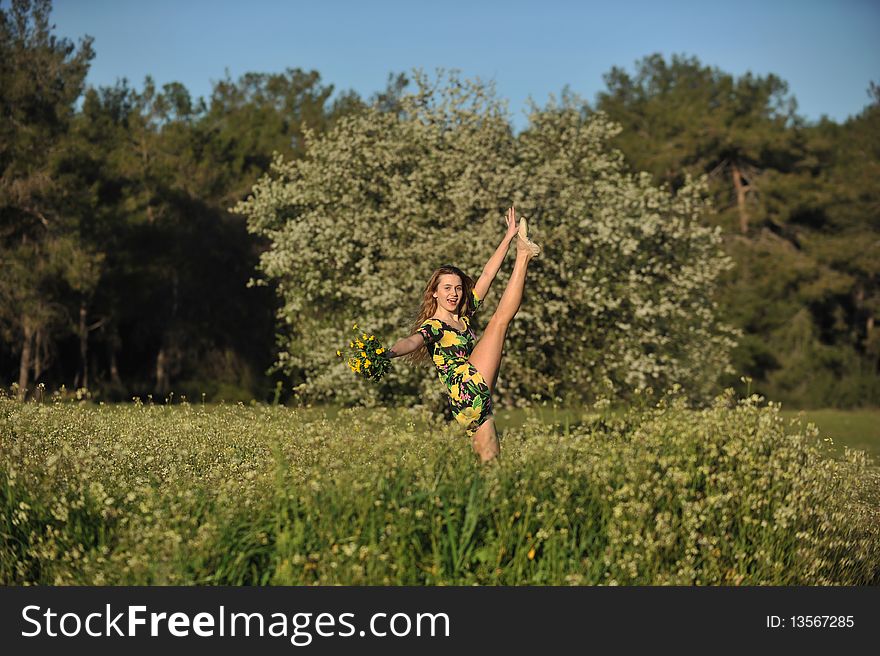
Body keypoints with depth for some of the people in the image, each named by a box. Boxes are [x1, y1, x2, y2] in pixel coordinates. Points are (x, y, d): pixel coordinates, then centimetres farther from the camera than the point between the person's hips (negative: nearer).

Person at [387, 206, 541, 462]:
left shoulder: (463, 317, 18)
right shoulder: (434, 325, -3)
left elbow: (487, 276, 19)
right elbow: (412, 341, -24)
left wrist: (508, 237, 20)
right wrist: (389, 354, -46)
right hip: (468, 390, -7)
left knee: (490, 462, 4)